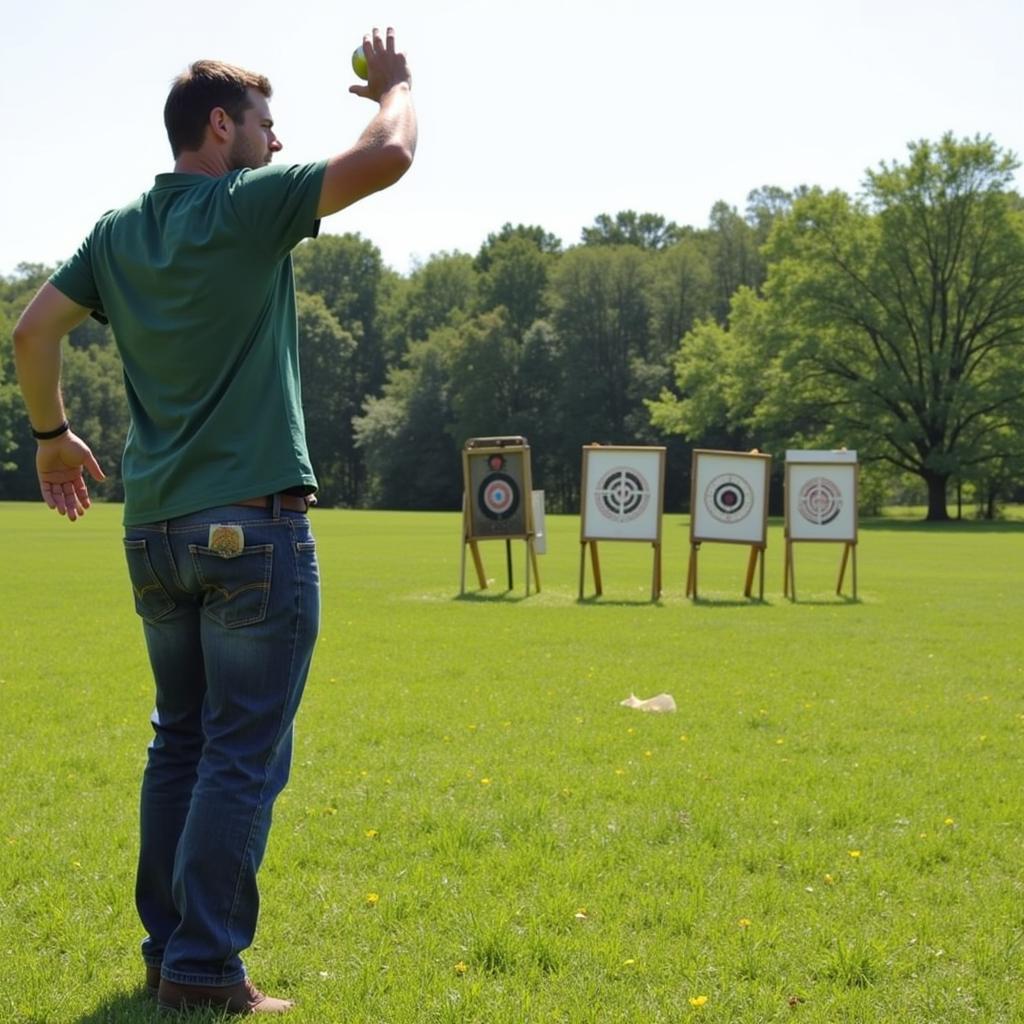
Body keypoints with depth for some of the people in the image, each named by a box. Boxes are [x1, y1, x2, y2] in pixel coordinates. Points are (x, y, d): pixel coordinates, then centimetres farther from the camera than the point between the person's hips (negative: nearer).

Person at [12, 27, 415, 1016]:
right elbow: (388, 157, -13)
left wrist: (51, 433, 23)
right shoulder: (246, 207, -8)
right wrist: (395, 85, 6)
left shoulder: (119, 231, 10)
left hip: (154, 528, 7)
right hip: (253, 523, -7)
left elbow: (31, 330, 10)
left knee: (180, 741, 15)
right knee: (243, 753, -2)